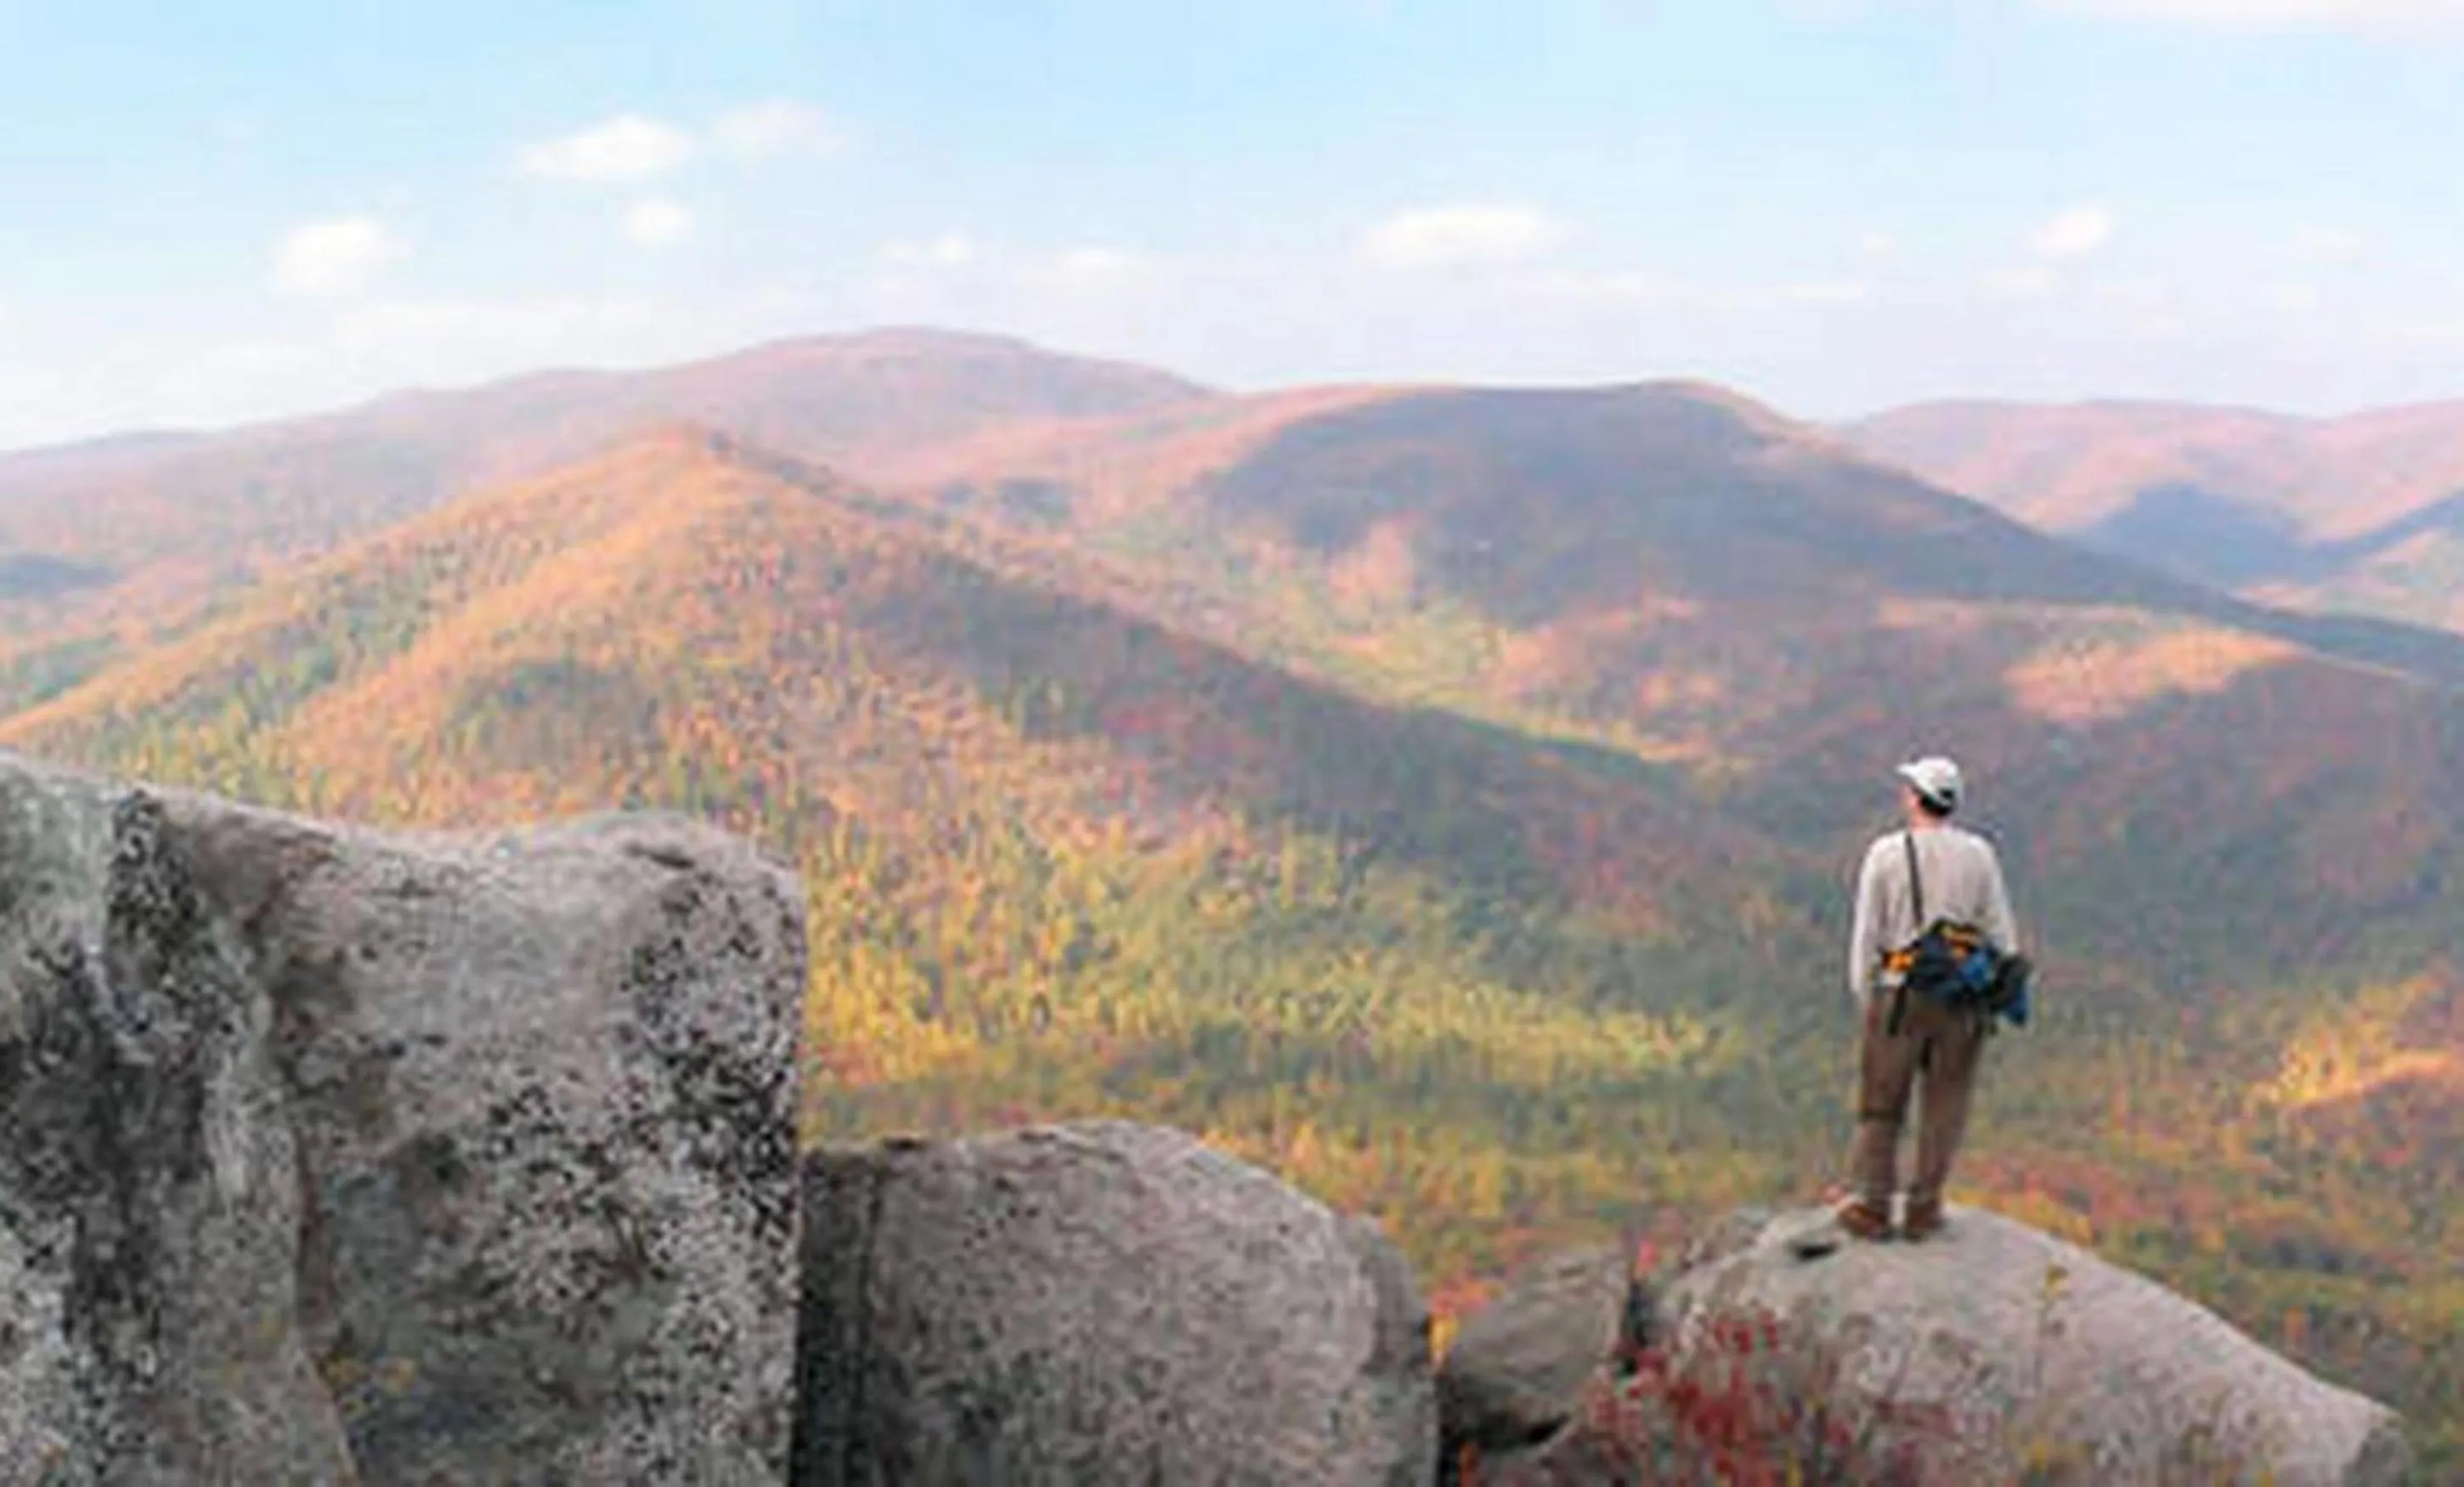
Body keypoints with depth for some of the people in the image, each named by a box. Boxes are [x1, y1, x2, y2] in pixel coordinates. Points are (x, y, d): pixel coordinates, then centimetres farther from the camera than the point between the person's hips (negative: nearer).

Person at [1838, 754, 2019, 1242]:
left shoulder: (1886, 854, -7)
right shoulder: (1979, 854, -1)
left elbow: (1866, 935, -5)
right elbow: (2000, 932, 0)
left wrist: (1864, 1002, 4)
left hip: (1900, 996, -2)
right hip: (1962, 998, 2)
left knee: (1881, 1105, 11)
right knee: (1944, 1106, 12)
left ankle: (1872, 1209, 15)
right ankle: (1923, 1209, 15)